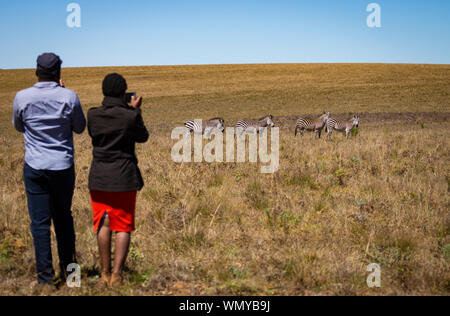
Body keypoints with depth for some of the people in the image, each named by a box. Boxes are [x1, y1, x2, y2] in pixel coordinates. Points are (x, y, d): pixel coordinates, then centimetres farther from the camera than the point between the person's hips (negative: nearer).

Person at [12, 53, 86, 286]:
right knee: (63, 217, 17)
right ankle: (67, 266, 22)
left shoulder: (22, 97, -7)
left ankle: (46, 275, 4)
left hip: (35, 168, -1)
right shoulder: (69, 97, -10)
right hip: (63, 166, 1)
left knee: (40, 221, 4)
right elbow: (80, 128, 6)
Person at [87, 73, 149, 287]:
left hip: (99, 177, 3)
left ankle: (105, 273, 15)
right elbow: (142, 137, 5)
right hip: (124, 177, -3)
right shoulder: (131, 116, -12)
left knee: (103, 224, 11)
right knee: (123, 227, 4)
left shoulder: (93, 115, -4)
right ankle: (116, 275, -1)